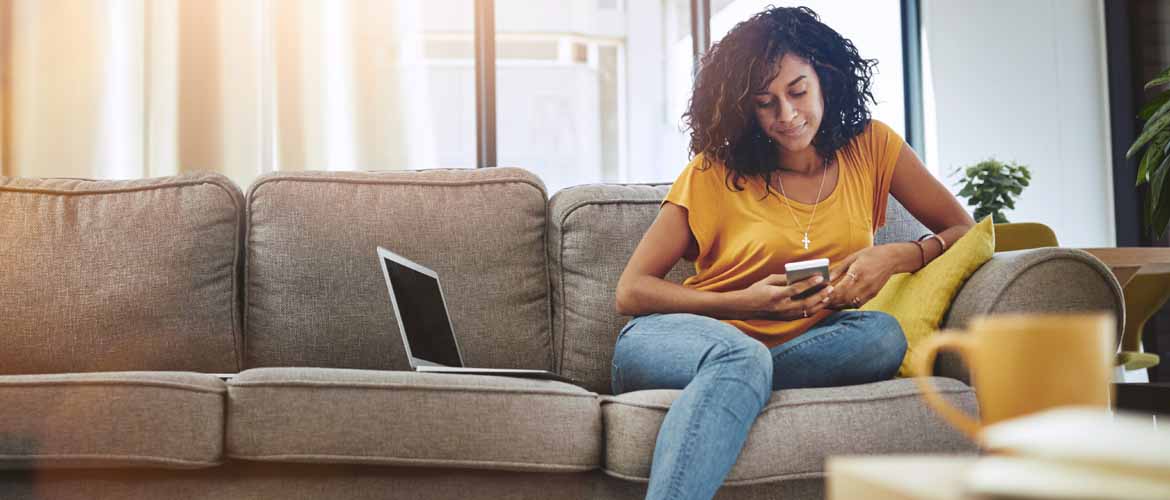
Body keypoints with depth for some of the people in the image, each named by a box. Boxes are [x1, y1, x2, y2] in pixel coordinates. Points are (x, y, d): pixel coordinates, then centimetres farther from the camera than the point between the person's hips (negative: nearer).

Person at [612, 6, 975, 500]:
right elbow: (631, 291, -3)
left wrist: (897, 256, -13)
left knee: (881, 335, -27)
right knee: (743, 355, -38)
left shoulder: (870, 147, 6)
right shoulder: (714, 171, -1)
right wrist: (744, 303, -17)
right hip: (678, 337, -3)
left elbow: (963, 231, 9)